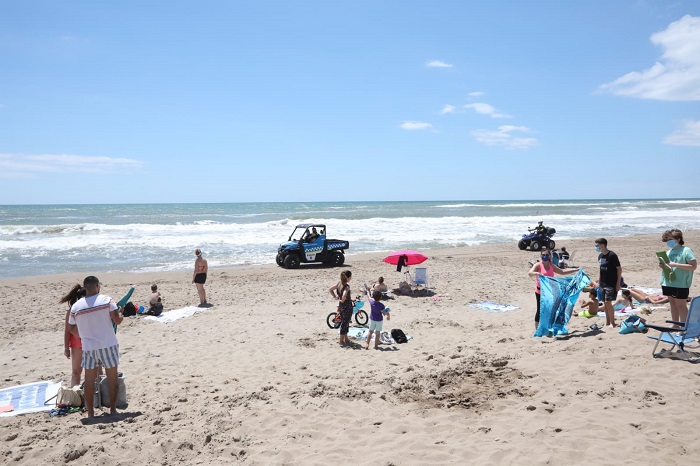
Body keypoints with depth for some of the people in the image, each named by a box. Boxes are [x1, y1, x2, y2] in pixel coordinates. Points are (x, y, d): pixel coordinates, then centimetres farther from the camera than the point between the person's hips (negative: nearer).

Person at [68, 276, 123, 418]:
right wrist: (121, 314, 10)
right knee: (112, 378, 9)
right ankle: (113, 409, 13)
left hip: (88, 347, 3)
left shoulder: (75, 306, 0)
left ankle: (90, 413, 16)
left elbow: (73, 330, 8)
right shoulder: (107, 300, -10)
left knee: (89, 380, 11)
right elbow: (117, 320, -12)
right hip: (108, 345, -2)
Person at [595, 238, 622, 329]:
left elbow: (619, 269, -12)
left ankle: (612, 322, 1)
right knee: (605, 303, 10)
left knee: (608, 302, -11)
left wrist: (618, 283, -14)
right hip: (603, 283, 8)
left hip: (611, 283, -8)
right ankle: (607, 322, 18)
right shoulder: (600, 256, 9)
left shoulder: (612, 255, -14)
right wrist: (599, 281, 16)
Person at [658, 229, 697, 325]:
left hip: (681, 284, -7)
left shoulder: (686, 251, -9)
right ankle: (675, 325, 25)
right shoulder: (669, 252, 13)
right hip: (668, 282, 7)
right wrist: (662, 265, 0)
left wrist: (675, 264, -22)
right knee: (672, 303, 14)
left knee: (681, 305, -4)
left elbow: (693, 266, -16)